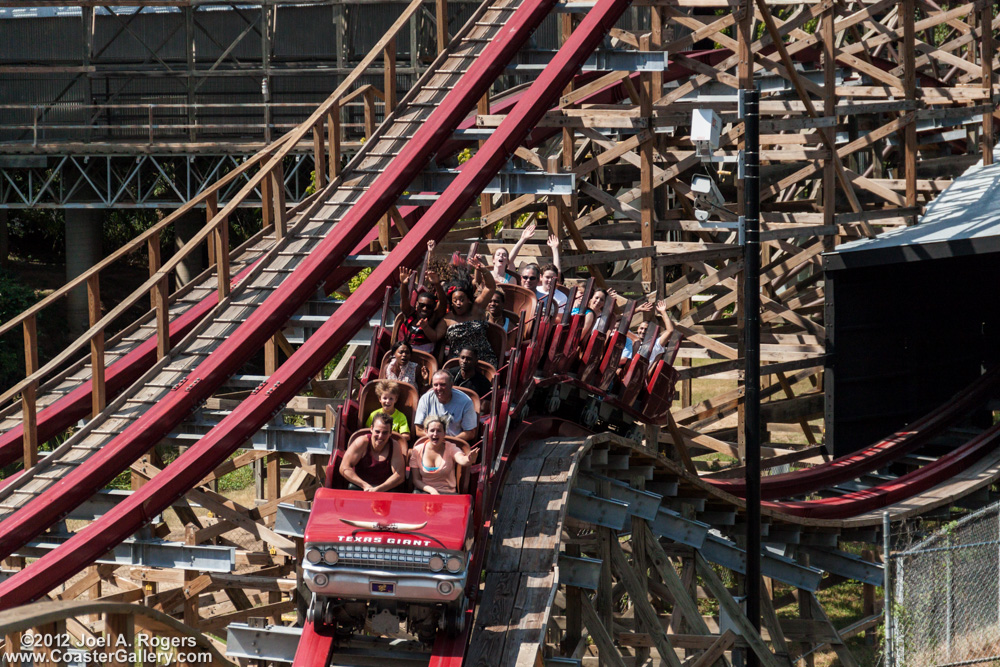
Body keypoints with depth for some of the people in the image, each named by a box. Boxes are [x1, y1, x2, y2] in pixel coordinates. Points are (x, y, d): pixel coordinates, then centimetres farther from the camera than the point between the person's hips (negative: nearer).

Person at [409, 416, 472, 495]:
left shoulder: (451, 448, -1)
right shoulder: (417, 450, 3)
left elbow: (462, 460, -24)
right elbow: (416, 480, 4)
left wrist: (468, 459, -51)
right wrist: (431, 490, -15)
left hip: (447, 492, -1)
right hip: (424, 490, 1)